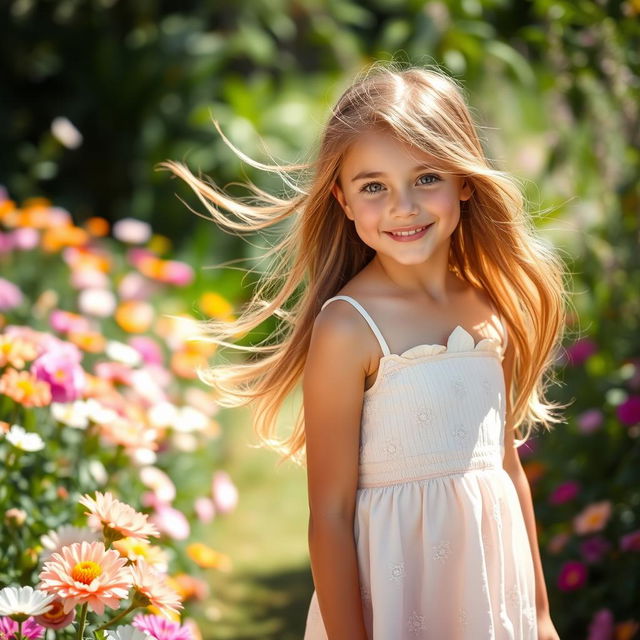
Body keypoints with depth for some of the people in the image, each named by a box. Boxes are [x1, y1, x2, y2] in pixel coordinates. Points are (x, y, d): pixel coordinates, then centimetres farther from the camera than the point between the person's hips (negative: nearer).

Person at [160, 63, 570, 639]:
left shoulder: (494, 309, 2)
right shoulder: (349, 327, -16)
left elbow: (508, 466, 11)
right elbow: (330, 513, -15)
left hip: (494, 573, 6)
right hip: (398, 591, -5)